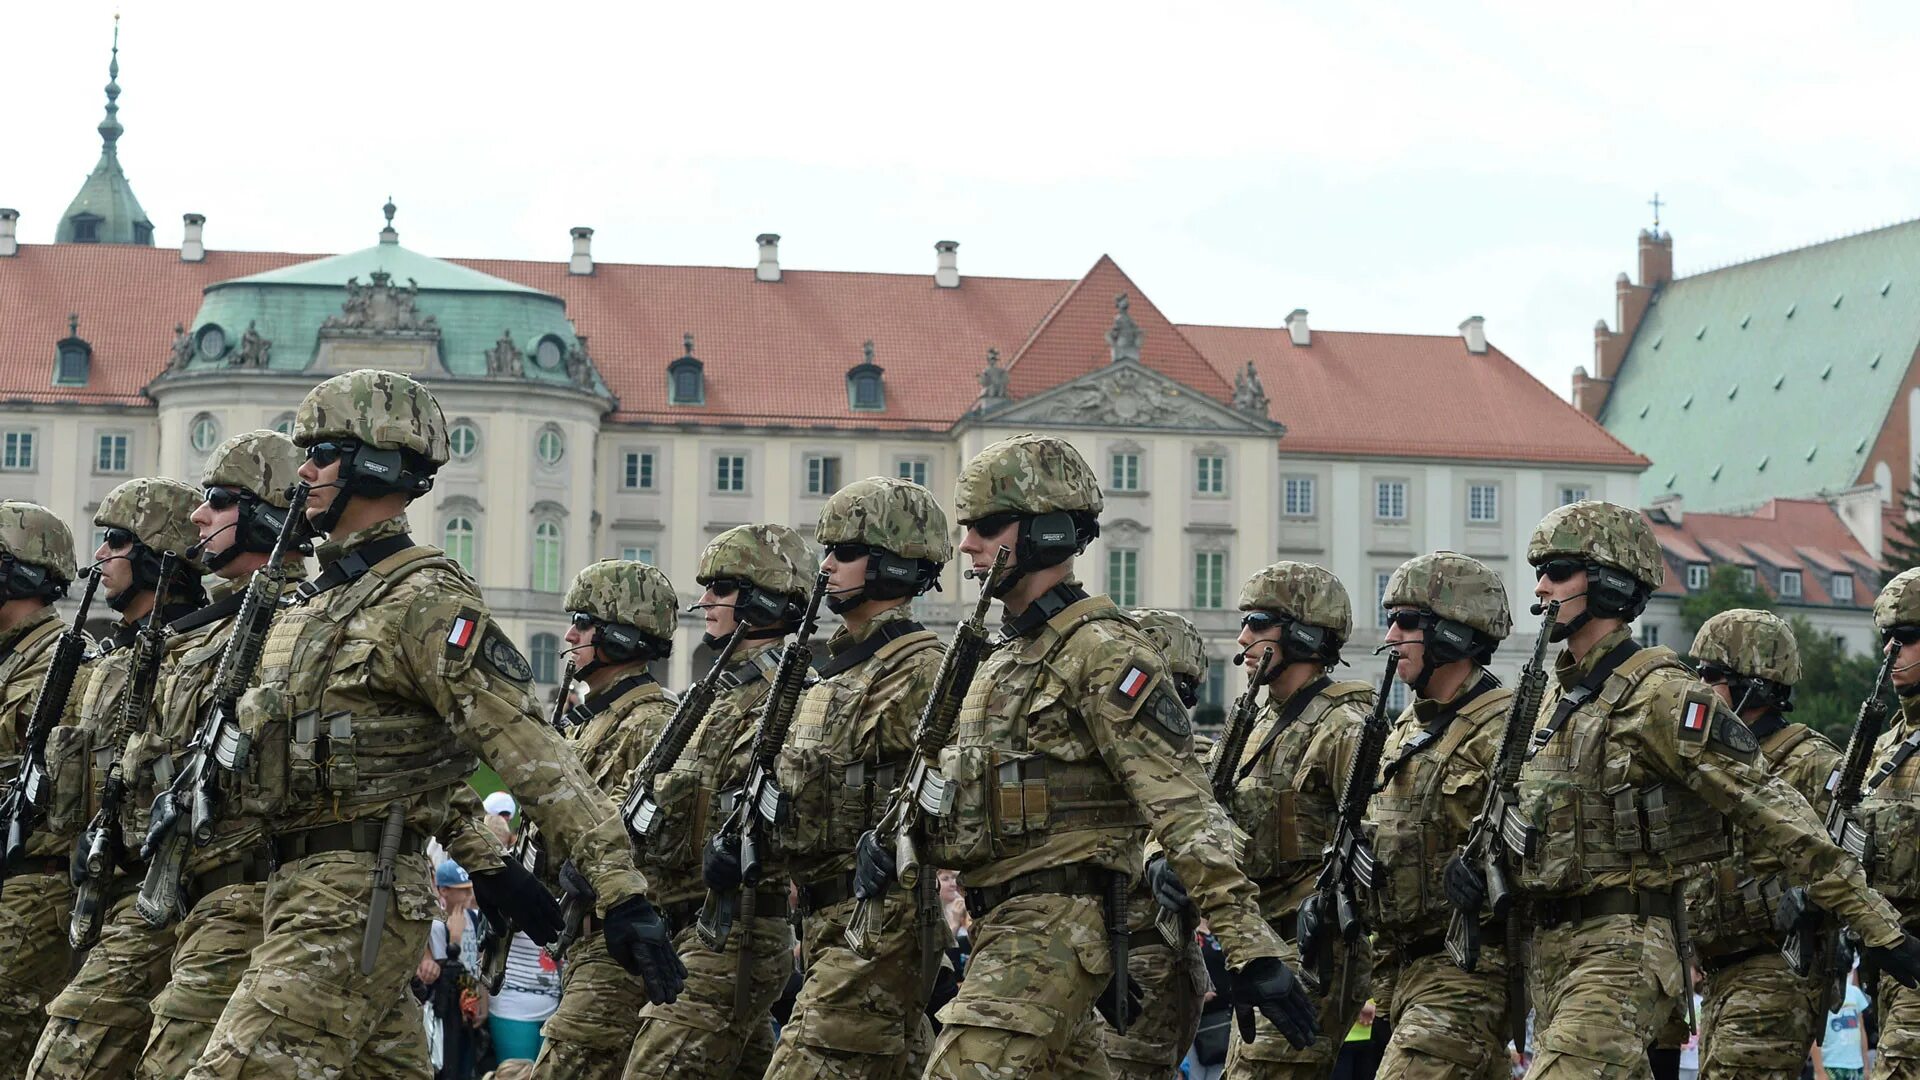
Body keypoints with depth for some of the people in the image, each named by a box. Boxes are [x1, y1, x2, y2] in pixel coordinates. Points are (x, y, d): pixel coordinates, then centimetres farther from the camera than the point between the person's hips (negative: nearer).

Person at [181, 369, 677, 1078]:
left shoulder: (425, 603, -12)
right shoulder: (319, 600, 18)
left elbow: (532, 753, -18)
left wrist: (621, 891, -24)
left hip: (352, 906, -10)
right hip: (300, 888, 10)